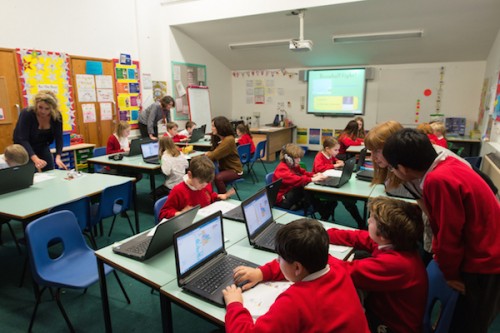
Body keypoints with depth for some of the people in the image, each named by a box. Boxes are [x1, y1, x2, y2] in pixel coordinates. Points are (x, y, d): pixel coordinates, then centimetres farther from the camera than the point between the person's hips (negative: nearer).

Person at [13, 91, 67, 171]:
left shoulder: (57, 116, -16)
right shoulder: (27, 113, -25)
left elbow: (59, 138, -16)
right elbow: (22, 139, -29)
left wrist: (58, 157, -31)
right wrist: (35, 159, -44)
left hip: (43, 148, 3)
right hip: (25, 149, -3)